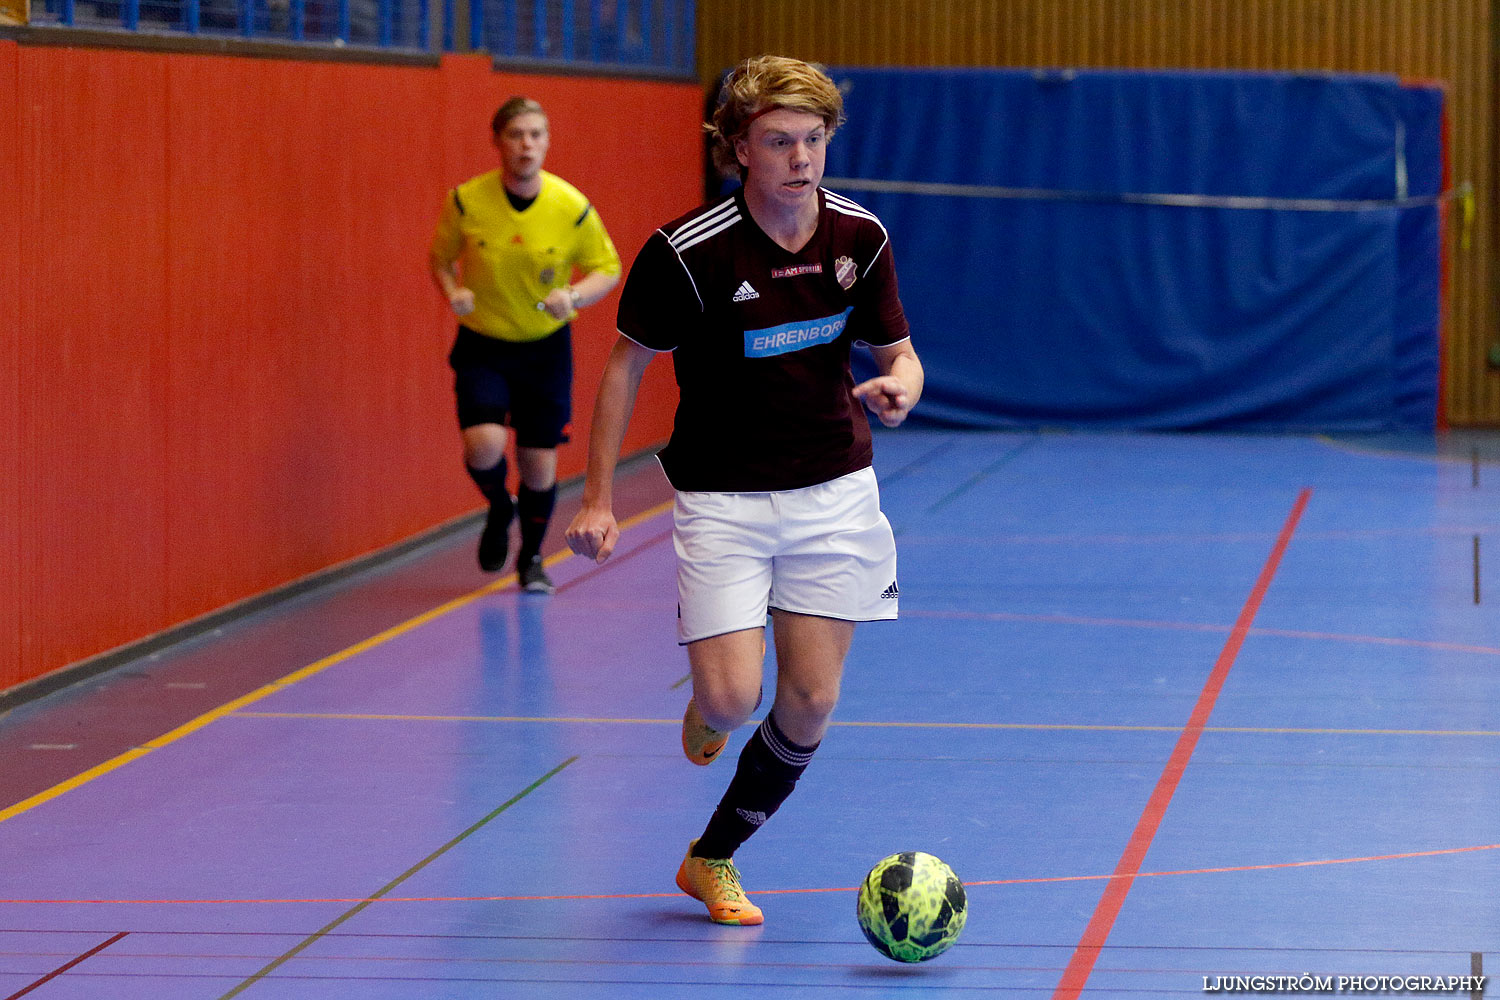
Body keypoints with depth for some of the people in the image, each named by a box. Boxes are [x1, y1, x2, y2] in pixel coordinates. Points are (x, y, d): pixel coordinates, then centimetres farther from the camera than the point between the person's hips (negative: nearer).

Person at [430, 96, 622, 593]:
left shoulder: (572, 207, -14)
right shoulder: (466, 201, -13)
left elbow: (608, 268, -1)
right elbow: (440, 256, 5)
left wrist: (574, 296, -21)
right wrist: (452, 291, -16)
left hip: (545, 347, 1)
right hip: (482, 345, -1)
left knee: (539, 463, 4)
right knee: (484, 445, -21)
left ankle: (531, 557, 31)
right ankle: (499, 508, 15)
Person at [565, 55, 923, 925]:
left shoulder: (860, 238, -7)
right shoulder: (687, 252, -18)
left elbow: (898, 351, 6)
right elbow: (629, 361, -4)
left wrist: (900, 387, -19)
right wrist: (598, 498, -5)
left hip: (835, 490, 3)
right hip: (723, 495, -3)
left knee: (811, 701, 0)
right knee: (732, 697, -14)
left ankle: (714, 860, 20)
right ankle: (707, 702, 26)